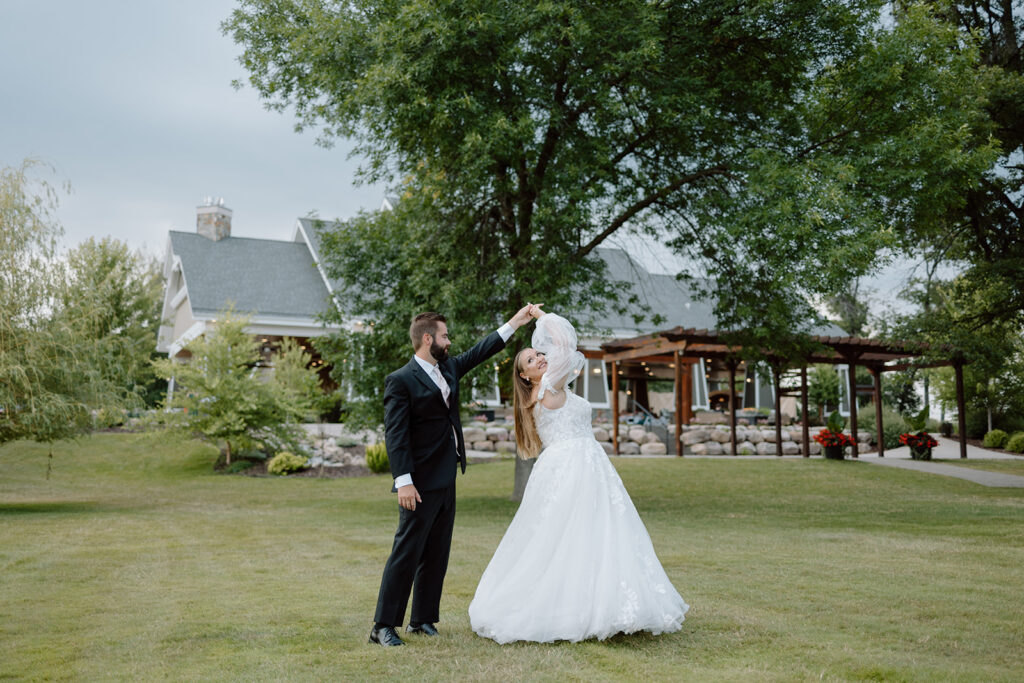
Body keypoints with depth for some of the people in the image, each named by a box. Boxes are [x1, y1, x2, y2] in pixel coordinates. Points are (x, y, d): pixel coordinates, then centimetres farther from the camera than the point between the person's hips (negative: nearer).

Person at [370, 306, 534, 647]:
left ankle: (423, 619, 22)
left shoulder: (448, 368, 12)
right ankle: (383, 626, 2)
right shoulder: (401, 381, -12)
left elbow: (479, 352, 25)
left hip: (446, 480, 8)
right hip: (422, 484, -8)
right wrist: (403, 481, -22)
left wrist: (514, 323, 25)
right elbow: (395, 435, -16)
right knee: (407, 552, -5)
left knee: (437, 554, 12)